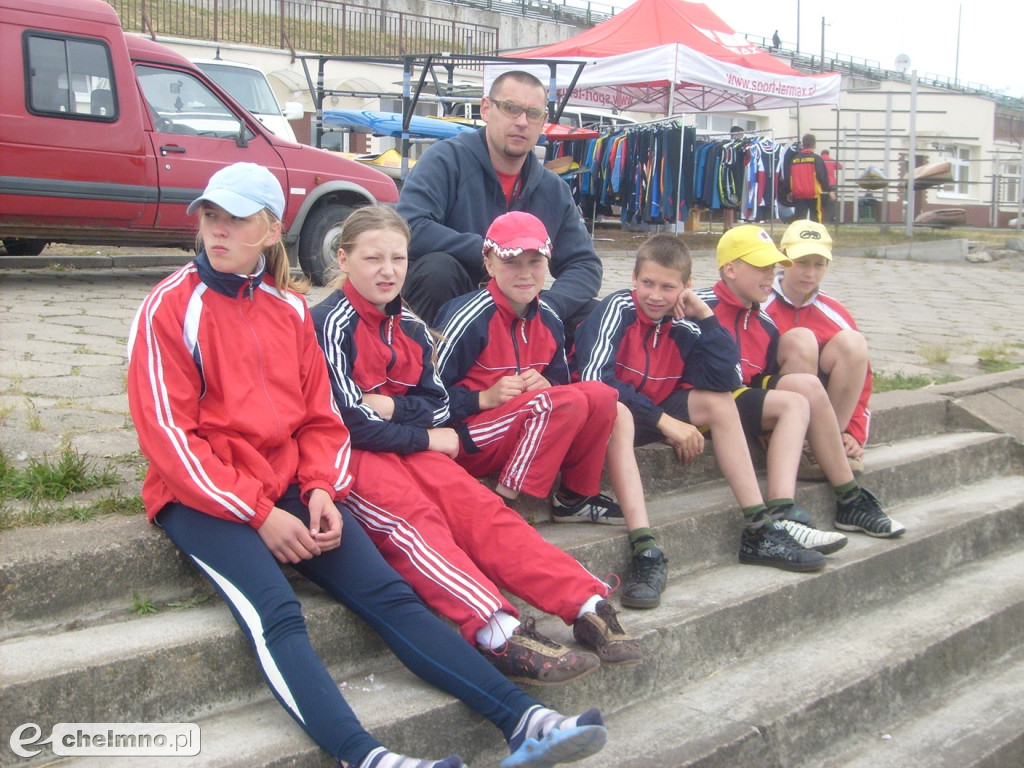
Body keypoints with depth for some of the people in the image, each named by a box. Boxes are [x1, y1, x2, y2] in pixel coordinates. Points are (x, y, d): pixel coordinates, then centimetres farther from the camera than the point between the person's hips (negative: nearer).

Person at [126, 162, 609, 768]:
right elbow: (168, 434, -9)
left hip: (286, 486, 4)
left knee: (388, 593, -12)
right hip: (201, 496, -4)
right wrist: (259, 514, -15)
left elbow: (319, 418, 14)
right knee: (276, 614, -30)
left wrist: (320, 490, -6)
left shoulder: (290, 308, 12)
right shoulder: (172, 308, -3)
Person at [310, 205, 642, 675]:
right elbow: (350, 421, -14)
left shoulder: (409, 327, 13)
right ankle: (498, 635, -50)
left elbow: (437, 406, 10)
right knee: (414, 519, -32)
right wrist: (426, 438, -6)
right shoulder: (333, 324, -9)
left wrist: (391, 408, -10)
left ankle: (585, 604, -27)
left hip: (403, 447, 6)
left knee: (479, 508, -17)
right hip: (346, 456, -6)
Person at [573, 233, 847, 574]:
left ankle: (761, 526, -9)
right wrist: (664, 421, -23)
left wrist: (706, 316, -15)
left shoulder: (683, 326, 0)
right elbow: (595, 378, -26)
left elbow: (722, 381, -12)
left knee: (720, 402, -4)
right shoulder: (618, 309, -16)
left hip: (652, 414, 7)